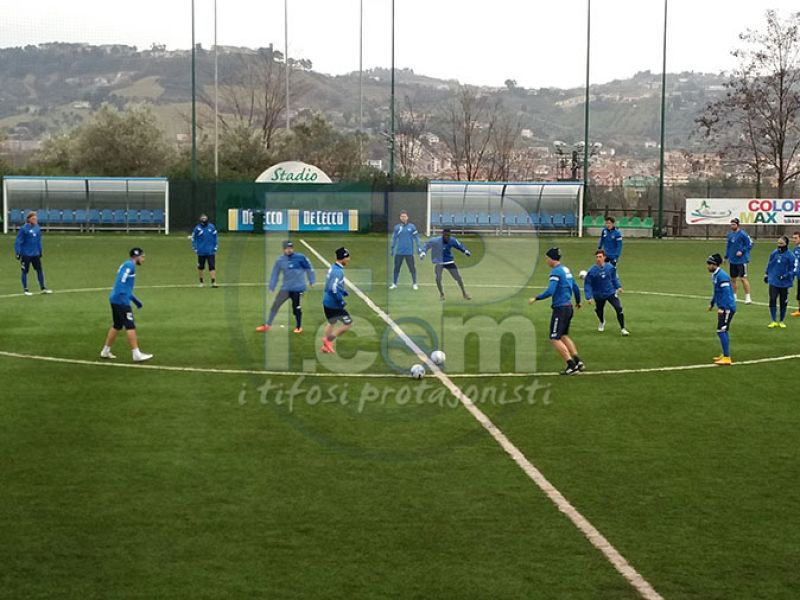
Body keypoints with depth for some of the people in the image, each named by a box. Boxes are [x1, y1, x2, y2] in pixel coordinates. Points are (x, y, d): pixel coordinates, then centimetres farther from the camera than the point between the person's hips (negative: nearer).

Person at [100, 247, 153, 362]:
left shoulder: (128, 265, 20)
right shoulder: (129, 265, -10)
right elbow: (121, 282, -21)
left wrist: (135, 300, 27)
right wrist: (122, 298, -27)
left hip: (116, 300, 10)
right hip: (121, 301, -10)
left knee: (117, 326, 17)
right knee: (130, 326, -9)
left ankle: (105, 351, 23)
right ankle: (136, 354, -10)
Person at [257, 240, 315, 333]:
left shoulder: (300, 258, -10)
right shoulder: (280, 260, -2)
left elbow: (308, 268, 2)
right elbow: (275, 274, 5)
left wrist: (311, 281, 7)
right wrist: (272, 287, 4)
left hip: (298, 288, -3)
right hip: (286, 288, 3)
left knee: (296, 308, 1)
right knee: (275, 305, 0)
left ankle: (299, 327, 22)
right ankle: (268, 325, 11)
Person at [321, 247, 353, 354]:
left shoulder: (333, 268, 7)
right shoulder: (338, 271, -23)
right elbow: (334, 289, -30)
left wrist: (345, 292, 13)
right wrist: (341, 301, -21)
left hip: (327, 302, 10)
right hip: (334, 304, -10)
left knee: (332, 323, 26)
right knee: (348, 323, 1)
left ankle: (326, 346, 34)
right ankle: (329, 339, 6)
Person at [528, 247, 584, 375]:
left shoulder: (556, 271, -15)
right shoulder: (566, 269, 12)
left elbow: (550, 291, -25)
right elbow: (575, 287, 21)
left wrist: (535, 299, -15)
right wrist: (578, 302, 36)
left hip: (560, 308, -9)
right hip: (568, 307, 9)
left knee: (555, 339, -4)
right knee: (564, 336, 20)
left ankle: (572, 366, -6)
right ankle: (578, 362, 16)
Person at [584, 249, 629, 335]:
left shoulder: (610, 267, -9)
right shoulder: (592, 271, -17)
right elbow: (587, 284, -11)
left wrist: (618, 286, 4)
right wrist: (589, 297, -17)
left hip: (611, 293, 0)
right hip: (599, 295, 0)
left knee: (619, 309, -15)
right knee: (599, 311, 18)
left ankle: (622, 328, -4)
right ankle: (602, 322, 55)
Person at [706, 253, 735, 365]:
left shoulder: (722, 276, -20)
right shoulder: (715, 275, 11)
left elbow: (726, 293, -25)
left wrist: (722, 308, -28)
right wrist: (712, 303, 32)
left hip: (727, 308, -10)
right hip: (723, 307, 10)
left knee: (721, 331, -10)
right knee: (724, 331, 18)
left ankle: (727, 358, -7)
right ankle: (725, 355, 28)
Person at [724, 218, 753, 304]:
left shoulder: (742, 234, -12)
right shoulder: (730, 234, 10)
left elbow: (750, 244, -10)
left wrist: (742, 251, -18)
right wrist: (726, 256, 16)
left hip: (741, 260, -7)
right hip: (732, 260, 7)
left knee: (743, 278, -7)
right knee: (733, 279, 11)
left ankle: (747, 297, -1)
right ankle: (734, 296, 21)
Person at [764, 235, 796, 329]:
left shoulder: (790, 255, -10)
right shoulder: (774, 253, 2)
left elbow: (794, 269, -8)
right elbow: (769, 264, 16)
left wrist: (786, 275, -21)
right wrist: (766, 274, 21)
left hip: (784, 283, -2)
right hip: (773, 282, 2)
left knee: (783, 302, 8)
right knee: (772, 300, -7)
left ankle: (781, 321, 23)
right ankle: (774, 321, 1)